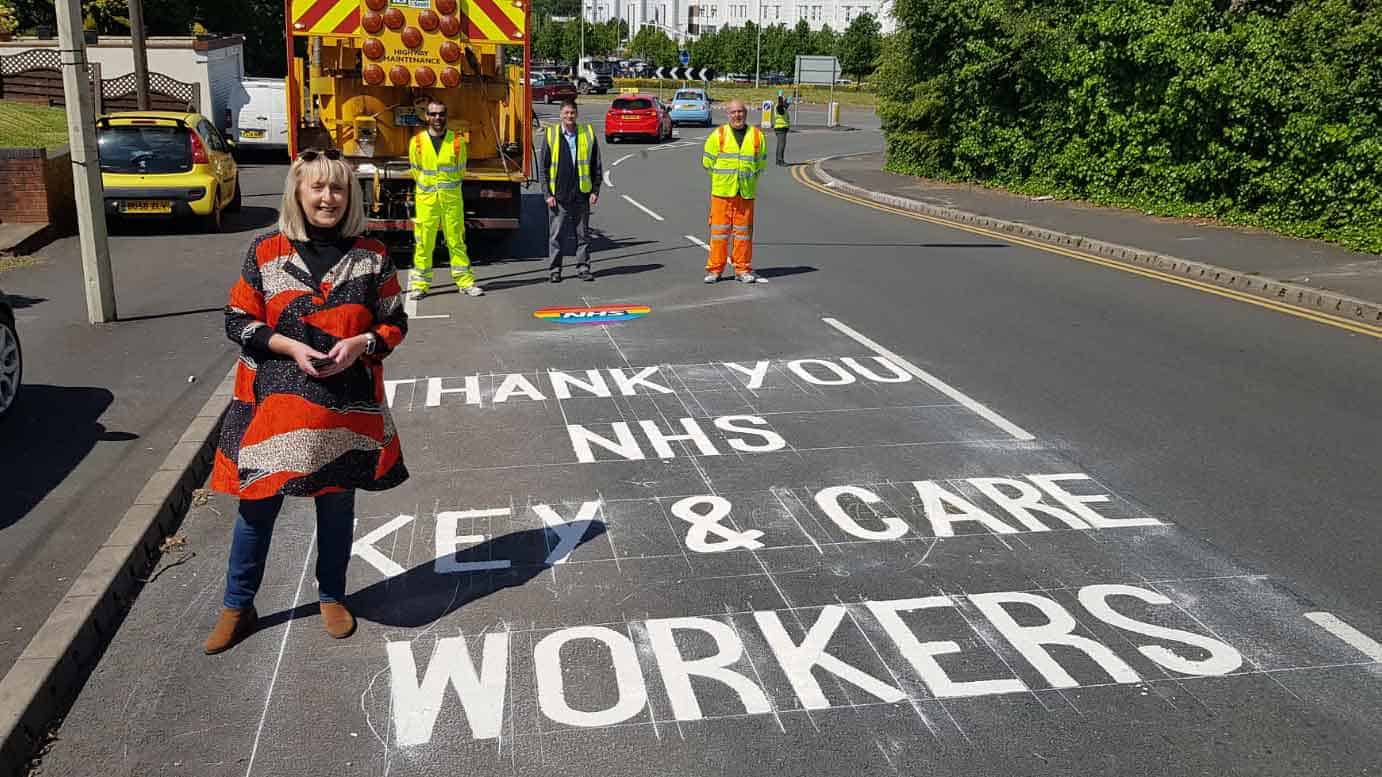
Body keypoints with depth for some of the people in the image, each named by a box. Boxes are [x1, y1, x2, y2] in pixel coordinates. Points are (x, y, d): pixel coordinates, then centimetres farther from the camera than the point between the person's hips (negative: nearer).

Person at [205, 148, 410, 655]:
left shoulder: (372, 257, 1)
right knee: (257, 503, 6)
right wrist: (290, 347, -13)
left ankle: (332, 597, 33)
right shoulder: (265, 252, -1)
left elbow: (395, 323, 5)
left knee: (337, 503, 13)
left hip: (347, 404, 1)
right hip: (274, 401, 0)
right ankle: (237, 606, 24)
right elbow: (237, 321, 1)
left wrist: (359, 344, -14)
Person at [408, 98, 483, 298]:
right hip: (426, 199, 0)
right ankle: (420, 284, 9)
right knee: (423, 242, 1)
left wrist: (448, 189, 13)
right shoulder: (417, 142, 1)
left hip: (452, 199, 0)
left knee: (456, 241, 4)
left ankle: (466, 282, 10)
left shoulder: (457, 141, 2)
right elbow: (415, 171, 10)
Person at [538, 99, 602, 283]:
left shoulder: (588, 133, 5)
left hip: (582, 194, 1)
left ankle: (583, 267, 17)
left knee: (583, 233, 7)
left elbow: (596, 165, 9)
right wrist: (547, 193, -3)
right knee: (556, 234, 4)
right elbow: (542, 167, 3)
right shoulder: (550, 135, 2)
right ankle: (554, 269, 13)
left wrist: (595, 190, 3)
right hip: (558, 195, -1)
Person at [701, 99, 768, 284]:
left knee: (744, 232, 5)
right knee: (719, 230, 0)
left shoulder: (757, 135, 7)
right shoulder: (718, 135, 2)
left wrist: (750, 178, 7)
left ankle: (743, 269, 13)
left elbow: (762, 162, 14)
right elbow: (707, 161, 7)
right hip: (722, 192, -1)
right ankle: (714, 269, 6)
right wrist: (722, 178, 7)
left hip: (746, 192, 1)